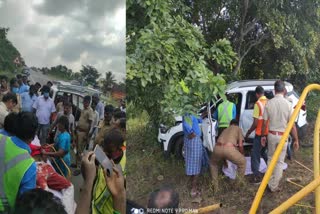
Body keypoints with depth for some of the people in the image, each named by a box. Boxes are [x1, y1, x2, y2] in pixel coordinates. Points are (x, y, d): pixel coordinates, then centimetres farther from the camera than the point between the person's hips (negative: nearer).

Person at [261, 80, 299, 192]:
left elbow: (264, 123, -1)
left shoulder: (269, 103, -6)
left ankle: (270, 183, 24)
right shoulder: (288, 104, -11)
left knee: (271, 159, 18)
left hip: (271, 134, 2)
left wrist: (263, 136, 11)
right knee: (280, 161, 9)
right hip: (283, 136, -2)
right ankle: (274, 186, 16)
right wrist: (296, 140, -1)